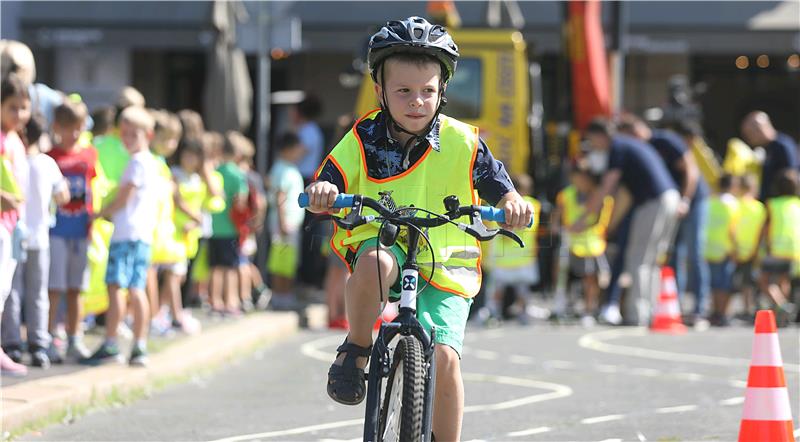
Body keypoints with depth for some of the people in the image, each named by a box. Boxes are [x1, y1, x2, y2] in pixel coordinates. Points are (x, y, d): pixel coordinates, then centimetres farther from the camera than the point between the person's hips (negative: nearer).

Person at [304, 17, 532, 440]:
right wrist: (321, 192, -34)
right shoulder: (363, 139, -3)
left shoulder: (461, 143, -5)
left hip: (444, 266, 0)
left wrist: (513, 204, -32)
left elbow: (501, 190, -8)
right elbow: (325, 189, -10)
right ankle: (355, 352, -15)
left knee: (444, 357, -19)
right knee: (373, 263, -38)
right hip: (381, 242, 0)